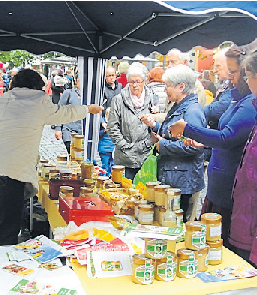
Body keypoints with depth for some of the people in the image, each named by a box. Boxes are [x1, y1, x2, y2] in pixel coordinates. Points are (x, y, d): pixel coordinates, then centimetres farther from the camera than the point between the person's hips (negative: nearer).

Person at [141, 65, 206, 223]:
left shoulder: (192, 111, -18)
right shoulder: (178, 107, 15)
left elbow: (194, 146, -27)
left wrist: (163, 145, -18)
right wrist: (154, 125, 12)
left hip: (182, 181, -10)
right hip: (169, 178, 10)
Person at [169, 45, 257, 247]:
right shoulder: (240, 99, 12)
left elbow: (227, 138, -26)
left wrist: (187, 129, -18)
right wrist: (204, 143, 13)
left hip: (230, 191, -10)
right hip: (218, 185, 10)